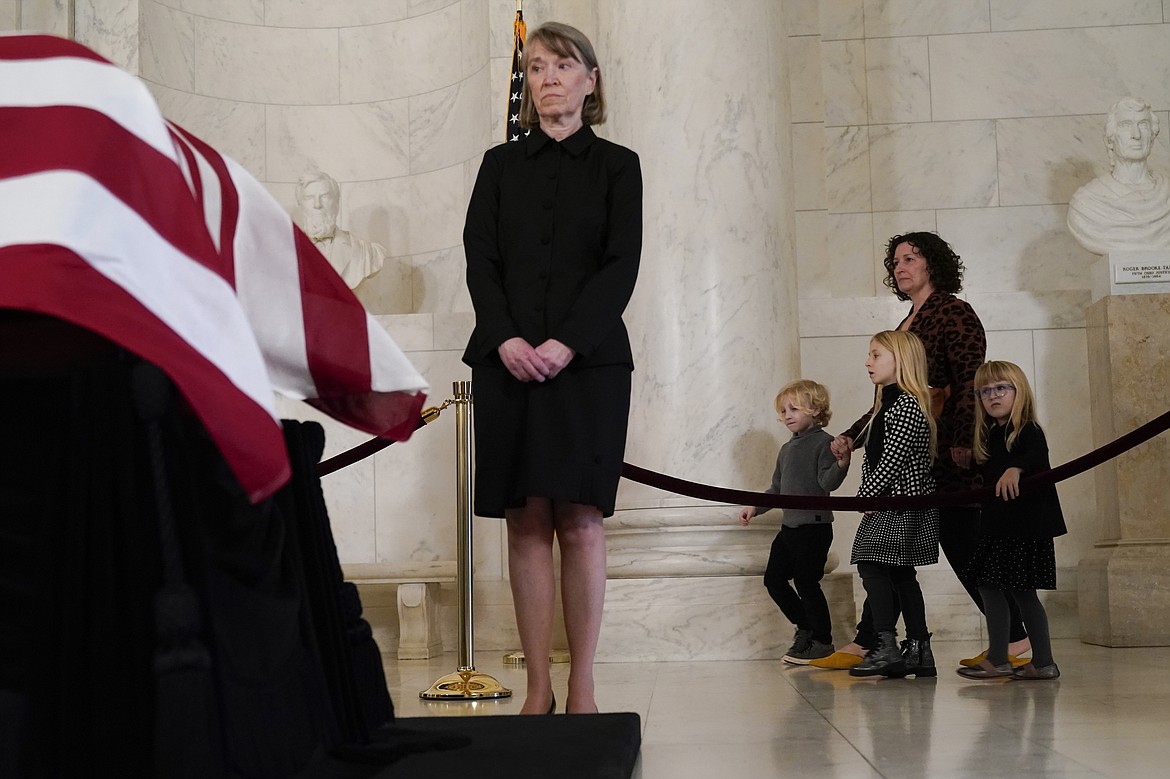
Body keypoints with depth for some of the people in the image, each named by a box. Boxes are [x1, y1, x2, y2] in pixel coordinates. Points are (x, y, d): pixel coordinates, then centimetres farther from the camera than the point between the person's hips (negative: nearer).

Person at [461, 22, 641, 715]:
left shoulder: (617, 165, 10)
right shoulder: (500, 165, 16)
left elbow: (621, 266, -1)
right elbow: (480, 259, 6)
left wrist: (566, 344, -14)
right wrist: (505, 338, -11)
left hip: (589, 360, -2)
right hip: (507, 361, 2)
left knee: (580, 521, -4)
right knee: (527, 521, 1)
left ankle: (582, 689, 2)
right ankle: (538, 688, 6)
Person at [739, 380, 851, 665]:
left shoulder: (823, 442, -9)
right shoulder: (787, 449, 17)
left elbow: (827, 482, -19)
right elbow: (777, 489, 23)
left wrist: (841, 464, -37)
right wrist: (756, 506, 12)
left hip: (814, 526, -9)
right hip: (790, 525, 9)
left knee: (806, 582, -5)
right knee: (773, 579, 10)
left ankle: (822, 641, 9)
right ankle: (805, 627, 25)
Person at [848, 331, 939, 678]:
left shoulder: (909, 405, -15)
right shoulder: (889, 402, 18)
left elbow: (893, 459, -20)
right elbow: (873, 458, 19)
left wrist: (866, 493, -13)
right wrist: (868, 495, 7)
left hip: (902, 503, -10)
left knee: (873, 565, -13)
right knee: (901, 574, 11)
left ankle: (887, 648, -15)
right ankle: (919, 650, 15)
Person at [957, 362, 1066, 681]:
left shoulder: (1028, 431, -12)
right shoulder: (989, 436, 12)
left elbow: (1038, 457, -32)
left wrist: (1016, 469, -48)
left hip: (1026, 526, -8)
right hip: (997, 526, 8)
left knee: (1021, 591, -4)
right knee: (988, 585, 9)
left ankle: (1043, 662, 6)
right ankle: (997, 659, 17)